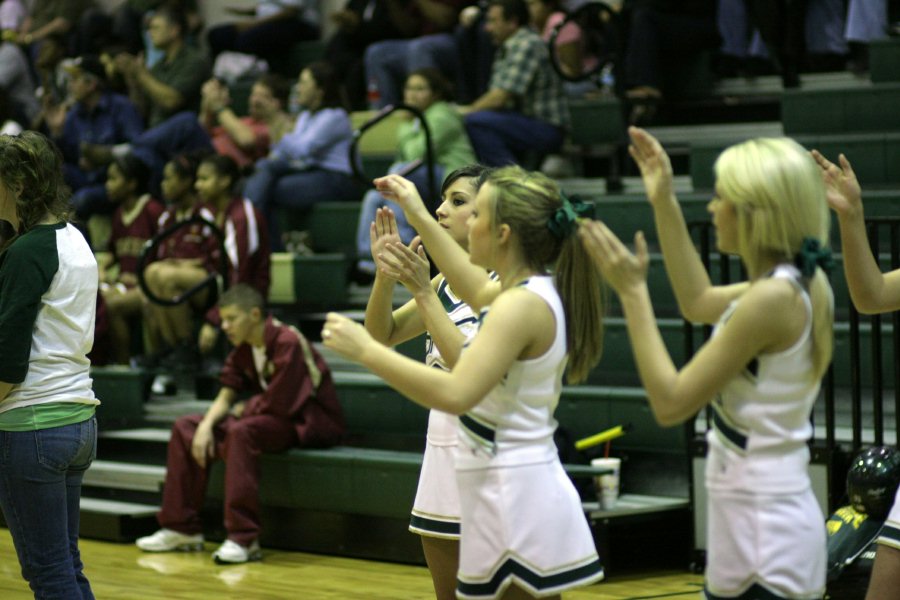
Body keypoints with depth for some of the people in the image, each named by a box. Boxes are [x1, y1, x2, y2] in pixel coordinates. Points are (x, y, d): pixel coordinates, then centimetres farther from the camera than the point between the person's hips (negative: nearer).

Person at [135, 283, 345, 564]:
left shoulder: (287, 343, -21)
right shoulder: (243, 349, 7)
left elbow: (280, 403, -25)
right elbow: (226, 397, 5)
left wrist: (243, 409, -7)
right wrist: (206, 426, -14)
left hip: (309, 421, -9)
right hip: (267, 416, 10)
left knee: (241, 431, -37)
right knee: (185, 428, 2)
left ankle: (243, 538, -37)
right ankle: (181, 528, 4)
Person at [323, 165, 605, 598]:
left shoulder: (522, 304, -19)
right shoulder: (542, 291, 10)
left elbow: (455, 393, -30)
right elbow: (473, 288, 32)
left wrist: (364, 349, -25)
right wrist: (416, 213, 38)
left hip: (512, 494, -10)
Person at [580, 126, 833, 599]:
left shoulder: (772, 298, -20)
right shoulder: (801, 285, 8)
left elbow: (671, 403, -18)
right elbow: (699, 303, 26)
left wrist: (632, 291, -13)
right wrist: (664, 202, 25)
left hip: (764, 533, -9)